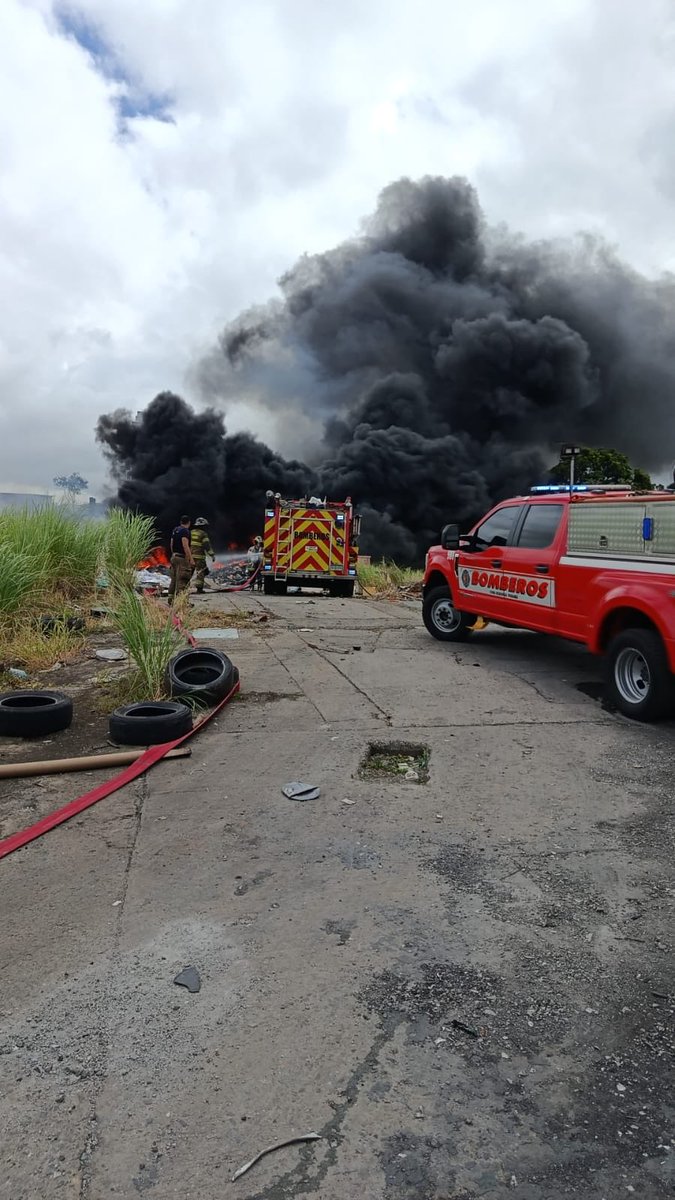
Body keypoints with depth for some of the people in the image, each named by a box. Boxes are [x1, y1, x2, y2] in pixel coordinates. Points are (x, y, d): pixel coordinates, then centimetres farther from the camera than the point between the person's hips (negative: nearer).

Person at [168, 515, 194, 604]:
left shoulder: (175, 530, 14)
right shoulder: (185, 531, -13)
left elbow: (172, 544, 19)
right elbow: (185, 546, -22)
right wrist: (191, 559, -21)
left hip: (174, 557, 9)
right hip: (182, 558, -9)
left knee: (174, 579, 13)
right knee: (181, 580, -8)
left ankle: (171, 599, 15)